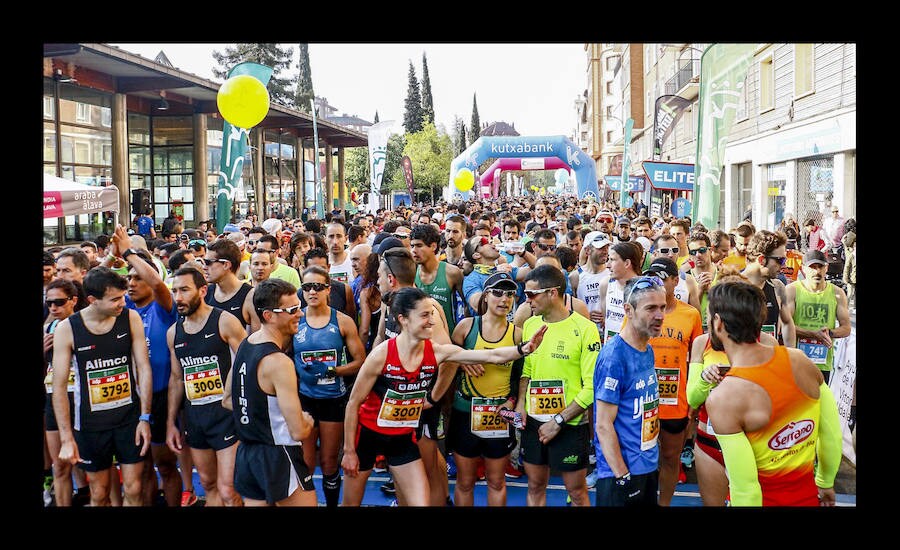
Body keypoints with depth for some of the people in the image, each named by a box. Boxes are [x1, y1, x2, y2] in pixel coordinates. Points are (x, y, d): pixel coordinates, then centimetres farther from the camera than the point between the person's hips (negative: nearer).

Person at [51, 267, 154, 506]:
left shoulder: (131, 318, -7)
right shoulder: (66, 329, -11)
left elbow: (144, 368, -4)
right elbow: (59, 386, -9)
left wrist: (145, 418, -8)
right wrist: (66, 438, -13)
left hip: (130, 418, 1)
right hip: (91, 423, -1)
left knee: (134, 491, 5)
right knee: (99, 494, 11)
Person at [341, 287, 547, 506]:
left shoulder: (437, 352, -13)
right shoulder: (381, 355, -24)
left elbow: (492, 356, -16)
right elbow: (354, 403, -15)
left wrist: (525, 348, -32)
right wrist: (349, 451, -11)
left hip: (404, 438, 3)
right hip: (368, 433, -3)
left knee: (421, 502, -2)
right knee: (351, 503, 13)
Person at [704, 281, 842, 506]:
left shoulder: (721, 399, -27)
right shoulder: (800, 360, -11)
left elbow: (745, 488, -24)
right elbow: (833, 434, 1)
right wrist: (825, 483, 16)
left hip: (765, 498, -5)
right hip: (809, 494, 5)